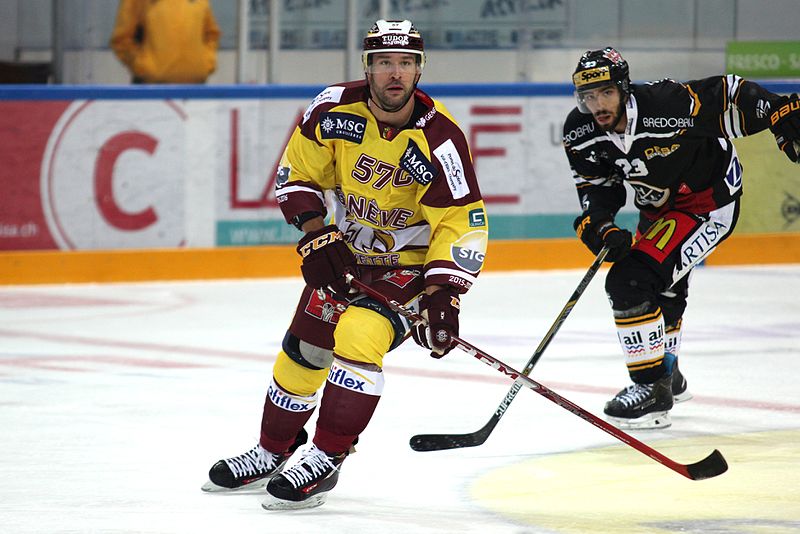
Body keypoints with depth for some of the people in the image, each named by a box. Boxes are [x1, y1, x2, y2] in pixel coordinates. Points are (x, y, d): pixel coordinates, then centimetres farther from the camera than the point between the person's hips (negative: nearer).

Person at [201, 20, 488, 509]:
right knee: (303, 350, 10)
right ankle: (272, 453, 30)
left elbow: (463, 224, -21)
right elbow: (297, 172, -1)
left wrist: (444, 295, -30)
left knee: (357, 340, -25)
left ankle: (326, 460, -15)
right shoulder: (336, 110, -15)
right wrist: (316, 235, -13)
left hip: (410, 263, -5)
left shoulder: (440, 139, -25)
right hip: (344, 249, 5)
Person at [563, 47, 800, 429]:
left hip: (709, 203, -8)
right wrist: (600, 227, -23)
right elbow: (596, 186, -4)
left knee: (631, 282, -21)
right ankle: (668, 376, 53)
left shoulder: (667, 105, -33)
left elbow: (729, 96, -22)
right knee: (663, 292, 28)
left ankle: (652, 388, -14)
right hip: (658, 208, 8)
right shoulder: (580, 135, -15)